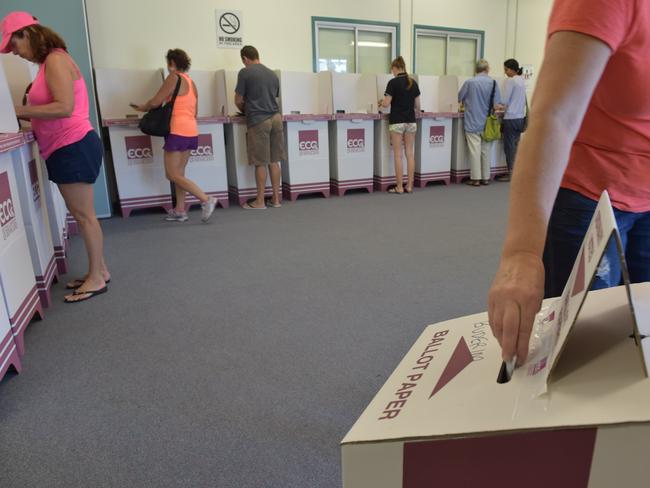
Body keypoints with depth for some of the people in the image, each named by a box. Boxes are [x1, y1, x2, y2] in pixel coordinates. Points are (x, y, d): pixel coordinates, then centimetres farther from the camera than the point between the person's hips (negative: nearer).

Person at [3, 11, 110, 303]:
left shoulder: (55, 60, -10)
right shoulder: (49, 63, 18)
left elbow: (64, 107, -22)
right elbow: (53, 108, 15)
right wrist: (25, 116, 4)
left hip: (72, 148, -9)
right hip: (68, 148, 9)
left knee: (84, 215, -3)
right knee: (82, 214, 13)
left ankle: (96, 279, 6)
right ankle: (99, 270, 23)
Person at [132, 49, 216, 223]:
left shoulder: (174, 77, -7)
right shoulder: (191, 82, 16)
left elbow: (156, 102, -8)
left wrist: (142, 108, 12)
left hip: (178, 131, -9)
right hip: (191, 131, 9)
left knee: (172, 175, -5)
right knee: (179, 173, 12)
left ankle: (206, 199, -12)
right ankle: (180, 210, 13)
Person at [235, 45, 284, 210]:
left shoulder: (245, 72, -2)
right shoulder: (272, 74, 15)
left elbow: (238, 100, 1)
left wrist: (245, 110, 22)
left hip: (258, 120, -5)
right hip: (275, 118, 5)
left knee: (260, 163, -1)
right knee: (274, 161, 8)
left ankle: (260, 201, 6)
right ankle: (276, 199, 12)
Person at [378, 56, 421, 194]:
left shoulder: (393, 82, -11)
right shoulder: (413, 83, 6)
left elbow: (386, 104, -12)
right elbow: (417, 106, 8)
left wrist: (381, 102, 11)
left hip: (396, 122, -5)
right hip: (411, 122, 5)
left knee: (398, 155, 0)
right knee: (410, 154, 7)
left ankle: (399, 187, 2)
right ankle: (409, 186, 10)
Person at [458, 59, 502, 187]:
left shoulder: (469, 82, -7)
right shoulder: (493, 83, -4)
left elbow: (460, 98, 6)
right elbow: (496, 105, -7)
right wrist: (488, 106, 14)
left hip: (473, 122, -2)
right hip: (487, 124, 2)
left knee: (475, 151, 1)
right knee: (486, 151, 11)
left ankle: (476, 178, 2)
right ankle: (486, 177, 16)